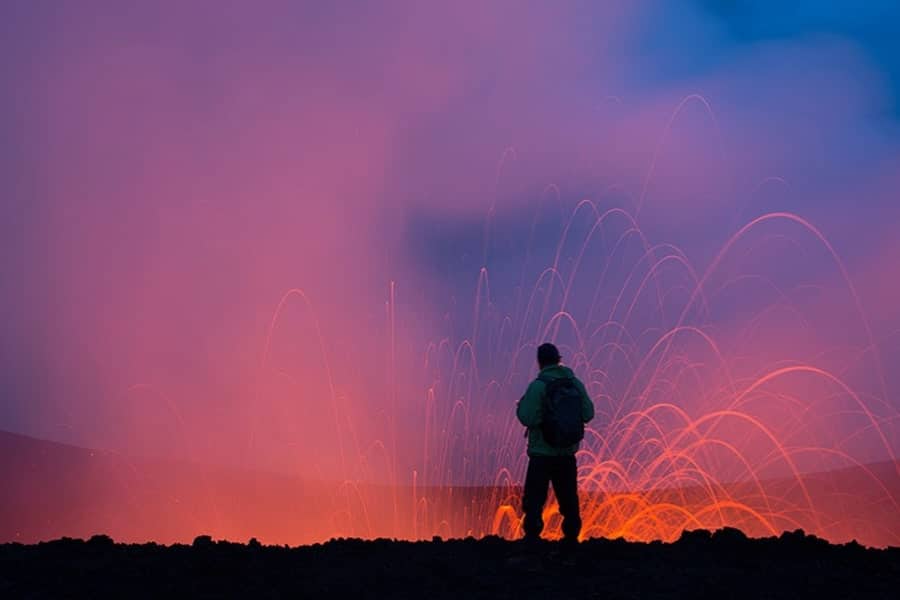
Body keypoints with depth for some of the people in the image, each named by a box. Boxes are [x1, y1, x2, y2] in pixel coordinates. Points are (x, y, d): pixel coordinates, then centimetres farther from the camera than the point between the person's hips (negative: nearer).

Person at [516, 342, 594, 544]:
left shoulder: (538, 386, -14)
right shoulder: (575, 383, 2)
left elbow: (528, 418, -19)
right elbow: (588, 414, 4)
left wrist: (521, 404, 1)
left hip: (542, 453, -5)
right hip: (568, 452, 5)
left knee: (534, 499, 0)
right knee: (568, 498, 14)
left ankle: (532, 537, -6)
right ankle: (571, 536, 15)